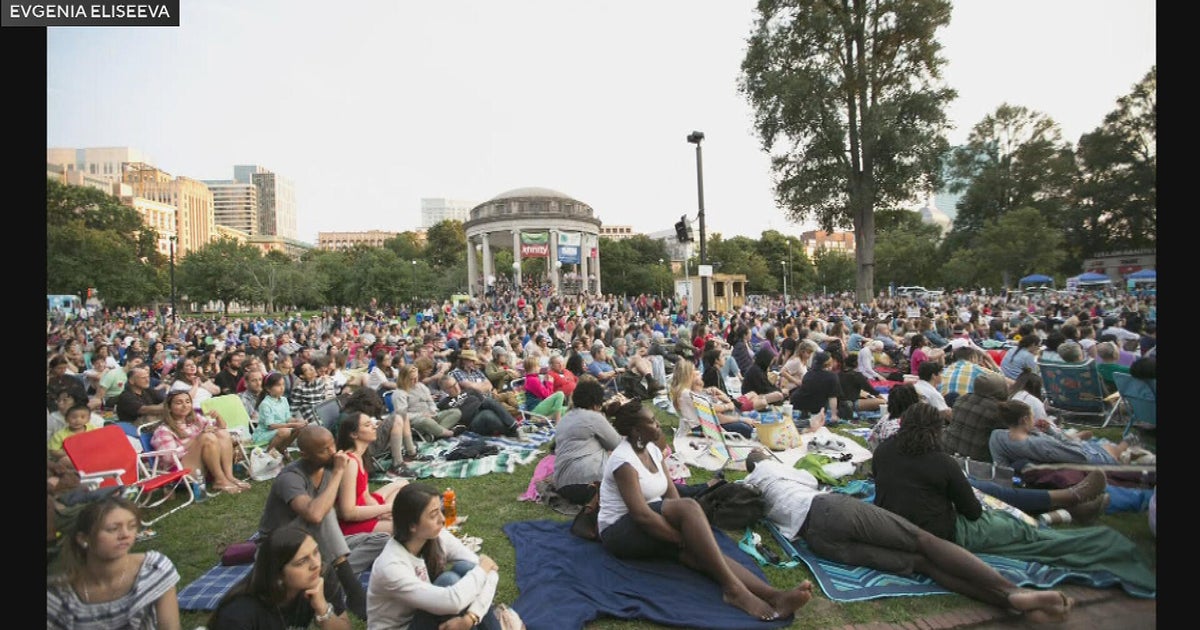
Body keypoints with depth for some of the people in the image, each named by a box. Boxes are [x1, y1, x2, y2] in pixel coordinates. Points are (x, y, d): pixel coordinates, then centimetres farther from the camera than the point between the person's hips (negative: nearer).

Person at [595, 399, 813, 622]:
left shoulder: (651, 449, 6)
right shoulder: (623, 460, -21)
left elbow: (672, 495, 4)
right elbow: (641, 515, -26)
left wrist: (687, 533, -12)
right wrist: (685, 539, -21)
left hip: (650, 524, 7)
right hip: (620, 531, -7)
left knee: (700, 550, -23)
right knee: (689, 507, -31)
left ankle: (773, 595, -39)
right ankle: (733, 588, -32)